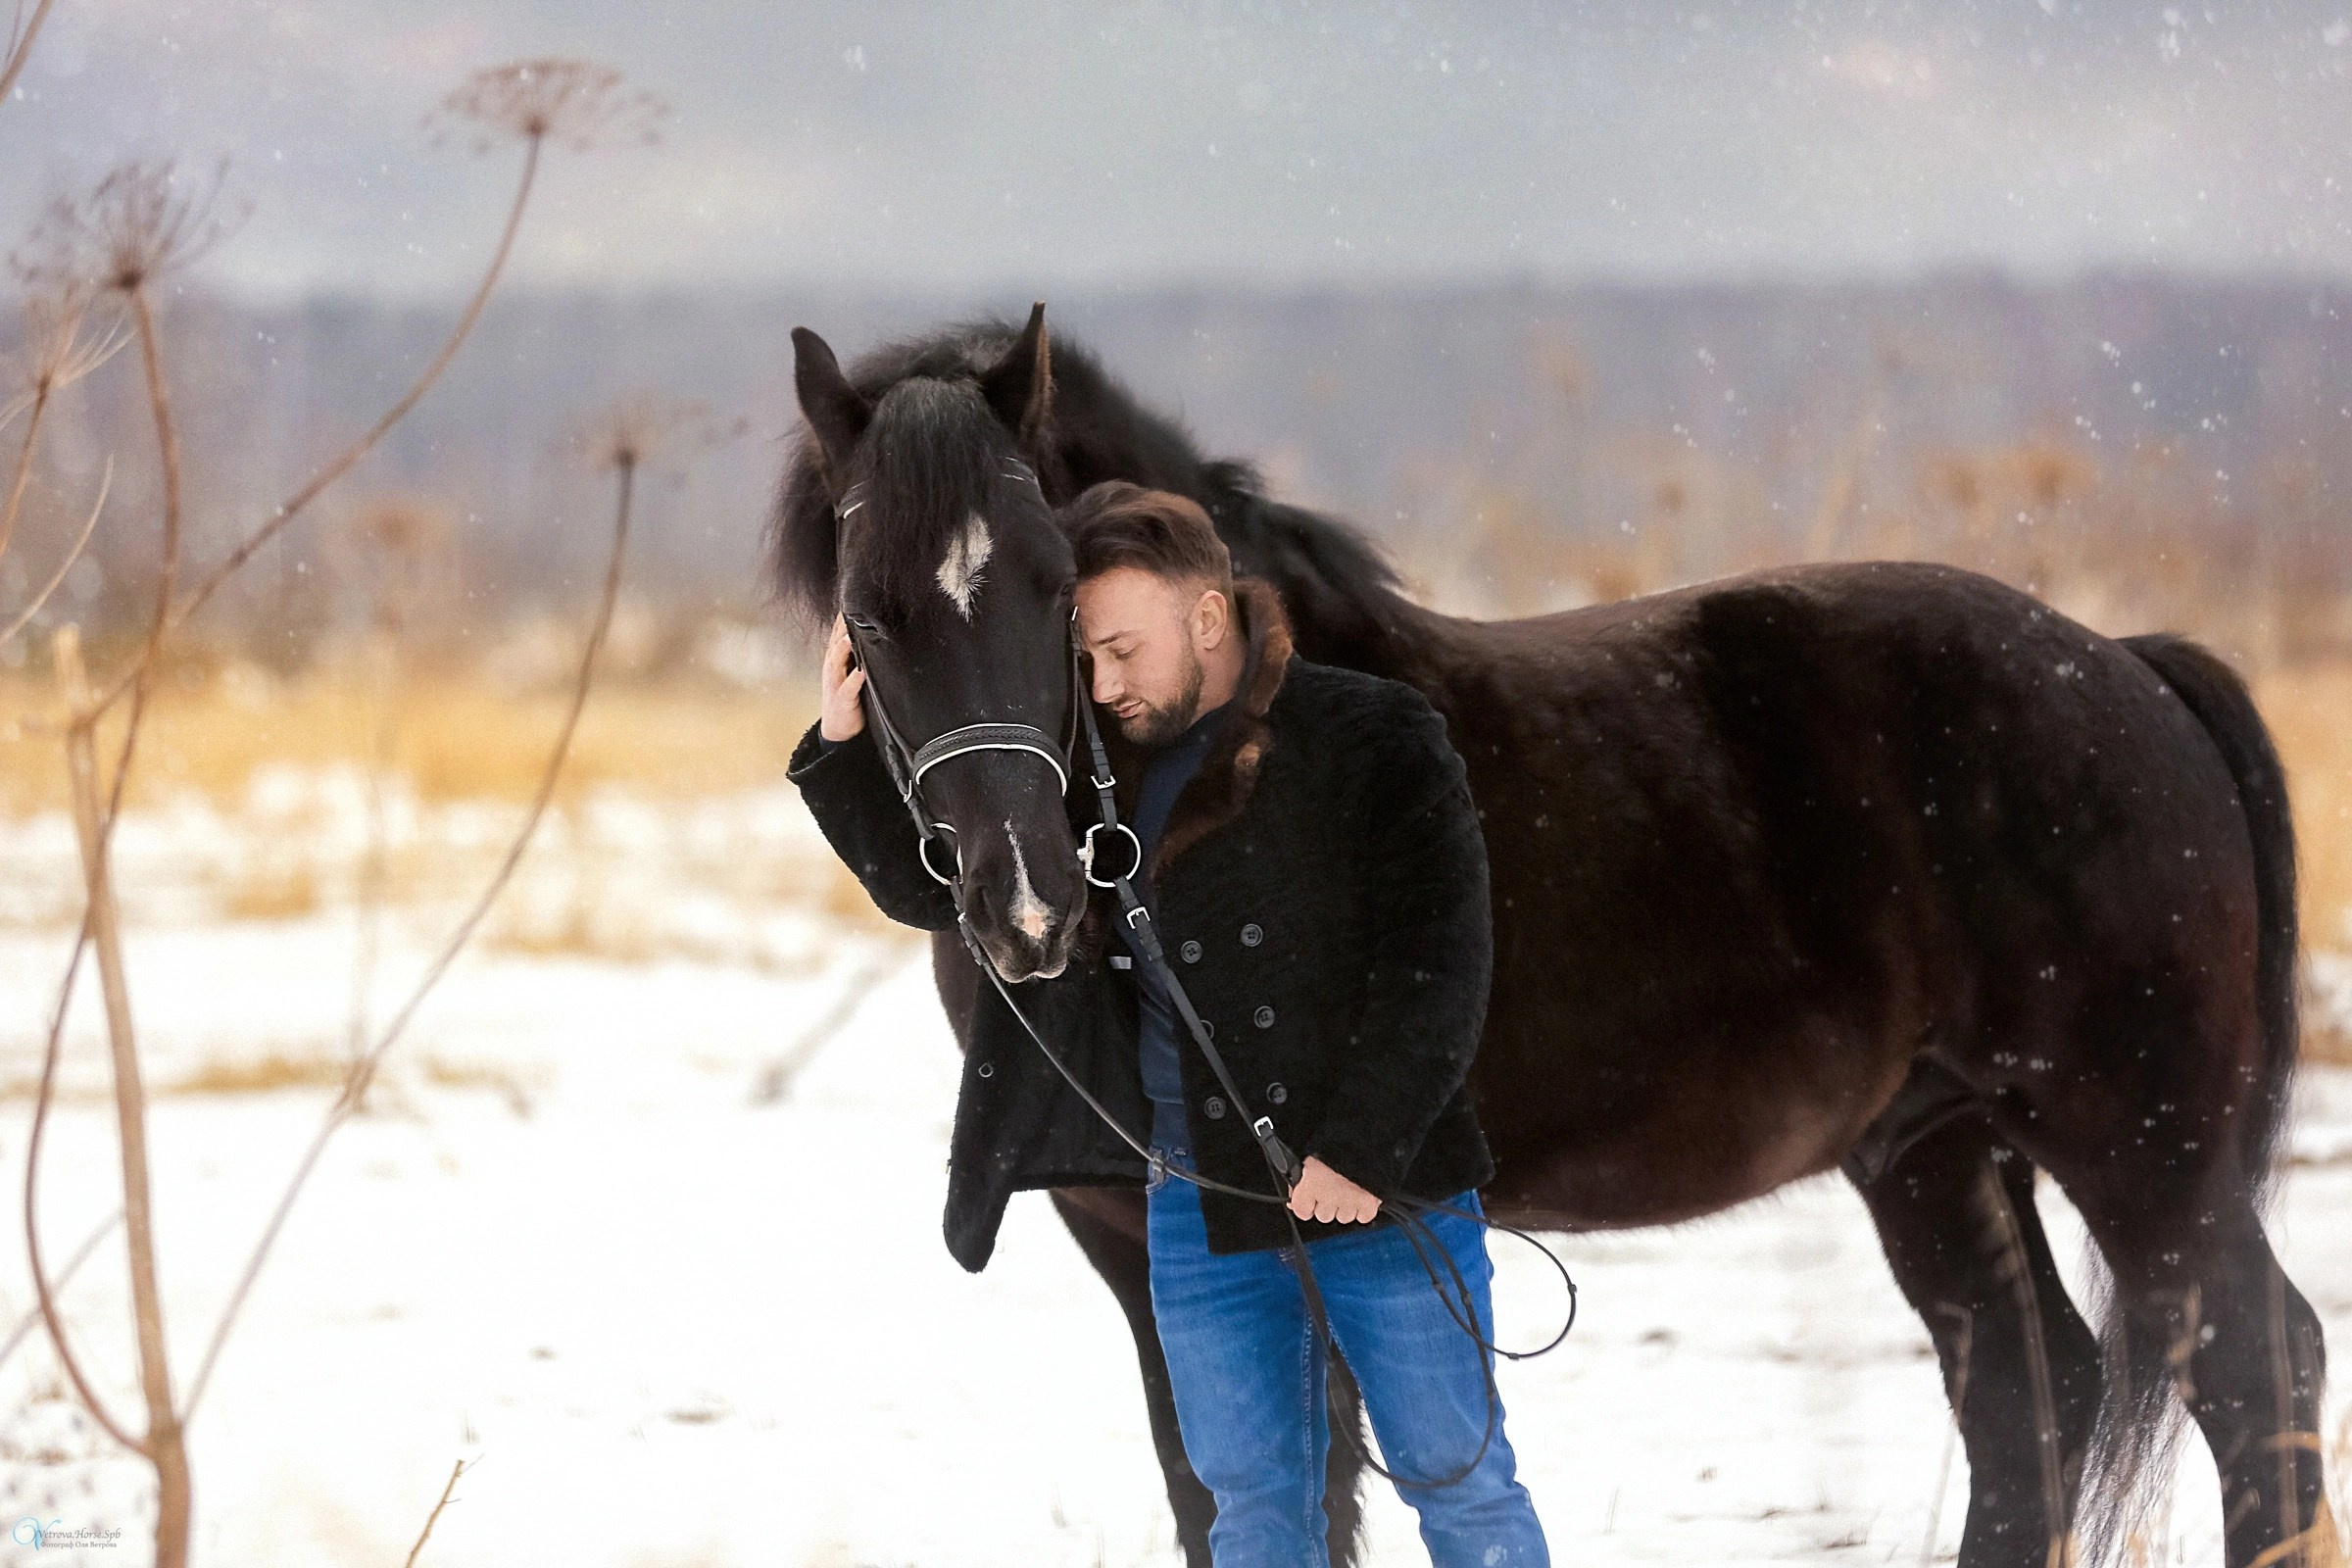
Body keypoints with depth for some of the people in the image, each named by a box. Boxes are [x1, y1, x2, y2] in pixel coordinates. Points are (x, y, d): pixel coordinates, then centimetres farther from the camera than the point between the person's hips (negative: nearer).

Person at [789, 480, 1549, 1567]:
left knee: (1457, 1480, 2)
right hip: (1198, 1209, 5)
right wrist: (842, 746, 0)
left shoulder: (1372, 740, -7)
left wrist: (1365, 1150, -19)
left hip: (1381, 1191, -5)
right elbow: (932, 885, 16)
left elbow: (1438, 961, -12)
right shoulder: (1091, 773, 9)